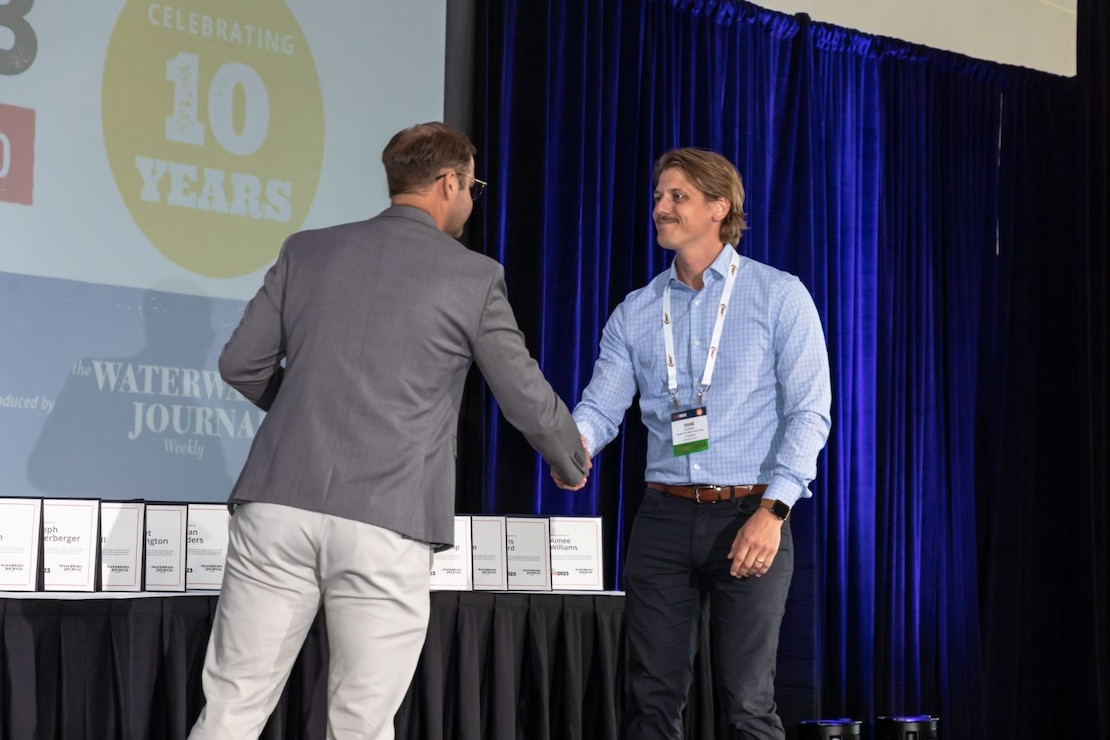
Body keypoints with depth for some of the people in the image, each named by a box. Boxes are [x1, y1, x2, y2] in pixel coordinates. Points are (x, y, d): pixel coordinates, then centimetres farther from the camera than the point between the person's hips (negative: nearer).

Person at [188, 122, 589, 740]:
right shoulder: (475, 277, 2)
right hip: (387, 527, -3)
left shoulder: (307, 250, 11)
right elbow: (528, 399, 10)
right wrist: (573, 462, 30)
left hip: (281, 505, 3)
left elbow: (241, 365, 14)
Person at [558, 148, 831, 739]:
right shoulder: (635, 312, 12)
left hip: (750, 516, -4)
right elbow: (602, 404, 5)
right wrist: (576, 442, -19)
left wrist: (773, 510, -16)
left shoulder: (779, 296, 0)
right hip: (664, 516, 4)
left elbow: (809, 412, -5)